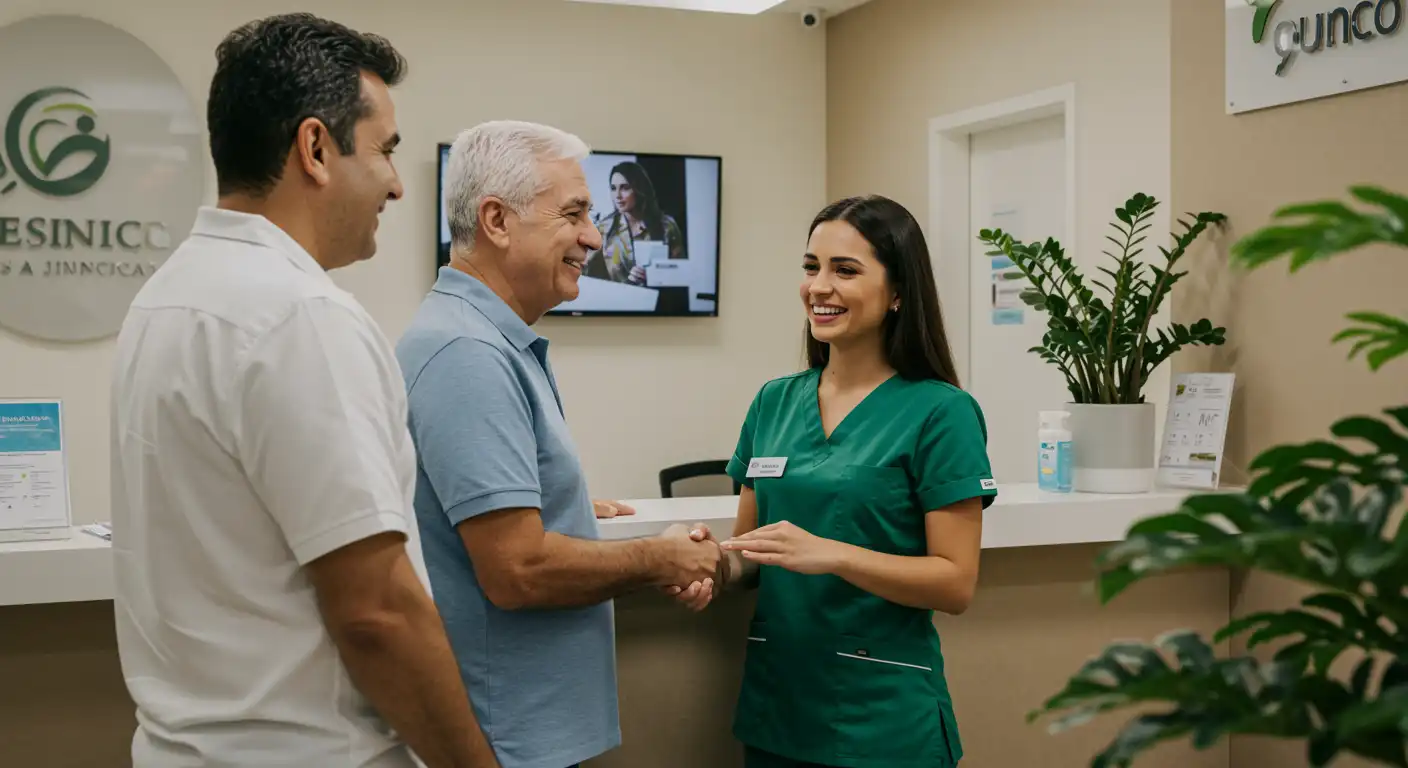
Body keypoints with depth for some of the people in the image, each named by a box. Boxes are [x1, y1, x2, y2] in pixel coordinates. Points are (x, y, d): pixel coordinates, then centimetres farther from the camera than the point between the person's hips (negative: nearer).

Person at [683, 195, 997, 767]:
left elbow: (956, 583, -12)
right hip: (773, 701, 5)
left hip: (882, 716, -4)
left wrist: (831, 554, -23)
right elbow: (752, 551, 11)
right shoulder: (774, 402, 5)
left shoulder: (940, 412, -10)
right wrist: (718, 562, -10)